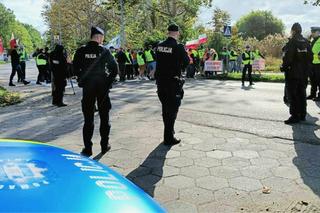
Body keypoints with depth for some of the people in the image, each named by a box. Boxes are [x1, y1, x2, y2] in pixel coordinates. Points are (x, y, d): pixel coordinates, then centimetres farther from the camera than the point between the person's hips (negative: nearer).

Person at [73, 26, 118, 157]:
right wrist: (108, 82, 3)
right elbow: (114, 69, -6)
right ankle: (104, 145, 18)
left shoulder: (81, 51, -3)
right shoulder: (104, 51, -4)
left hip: (87, 88, 0)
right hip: (103, 88, 0)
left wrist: (82, 79, 10)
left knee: (88, 118, 6)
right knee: (104, 117, 12)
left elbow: (75, 69, -2)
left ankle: (88, 148, 8)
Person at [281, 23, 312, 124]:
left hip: (293, 73, -7)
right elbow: (310, 57, 10)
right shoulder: (306, 42, 7)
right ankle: (302, 115, 23)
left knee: (293, 94, -3)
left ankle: (295, 116, -4)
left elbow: (288, 57, -19)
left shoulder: (292, 42, -13)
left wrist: (284, 67, -6)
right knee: (302, 94, 15)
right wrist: (307, 68, 19)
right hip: (304, 73, 7)